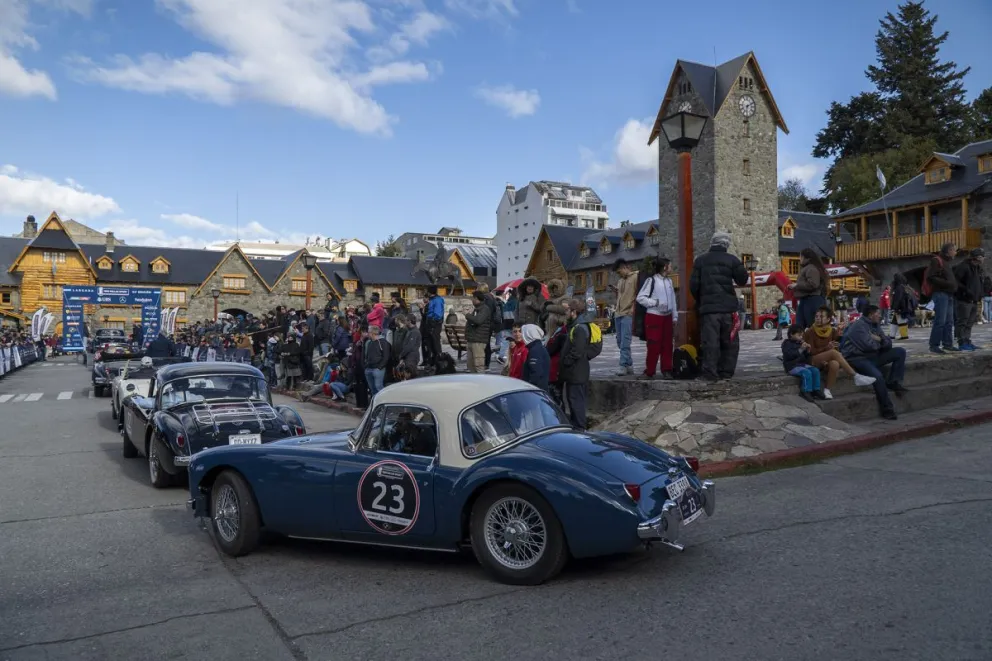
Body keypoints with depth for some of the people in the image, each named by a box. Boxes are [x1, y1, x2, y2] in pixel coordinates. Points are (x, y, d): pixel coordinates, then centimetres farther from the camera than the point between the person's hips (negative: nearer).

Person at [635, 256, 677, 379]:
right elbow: (640, 297, -9)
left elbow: (673, 300, 17)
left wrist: (674, 317, 13)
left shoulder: (669, 281, 15)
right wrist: (656, 302, -16)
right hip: (653, 317, -6)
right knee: (653, 346, -5)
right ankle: (649, 371, 4)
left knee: (667, 345, 7)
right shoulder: (651, 280, -6)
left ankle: (666, 370, 15)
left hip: (667, 317, 6)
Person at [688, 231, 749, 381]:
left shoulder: (700, 260, 5)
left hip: (708, 307, 0)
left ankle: (710, 373, -6)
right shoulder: (732, 260, 1)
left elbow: (693, 285, 4)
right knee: (730, 342, 10)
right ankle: (726, 372, 10)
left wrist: (700, 301, 17)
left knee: (710, 341, -2)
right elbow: (742, 280, 0)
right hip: (728, 307, 0)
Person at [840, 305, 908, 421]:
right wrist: (879, 343, -2)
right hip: (857, 358, -9)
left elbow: (888, 344, 11)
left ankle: (893, 382, -6)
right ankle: (887, 410, -20)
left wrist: (880, 339, -11)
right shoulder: (859, 326, -14)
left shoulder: (875, 326, 15)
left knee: (900, 351, 0)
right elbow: (869, 345, -25)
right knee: (878, 376, -32)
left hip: (873, 356, 9)